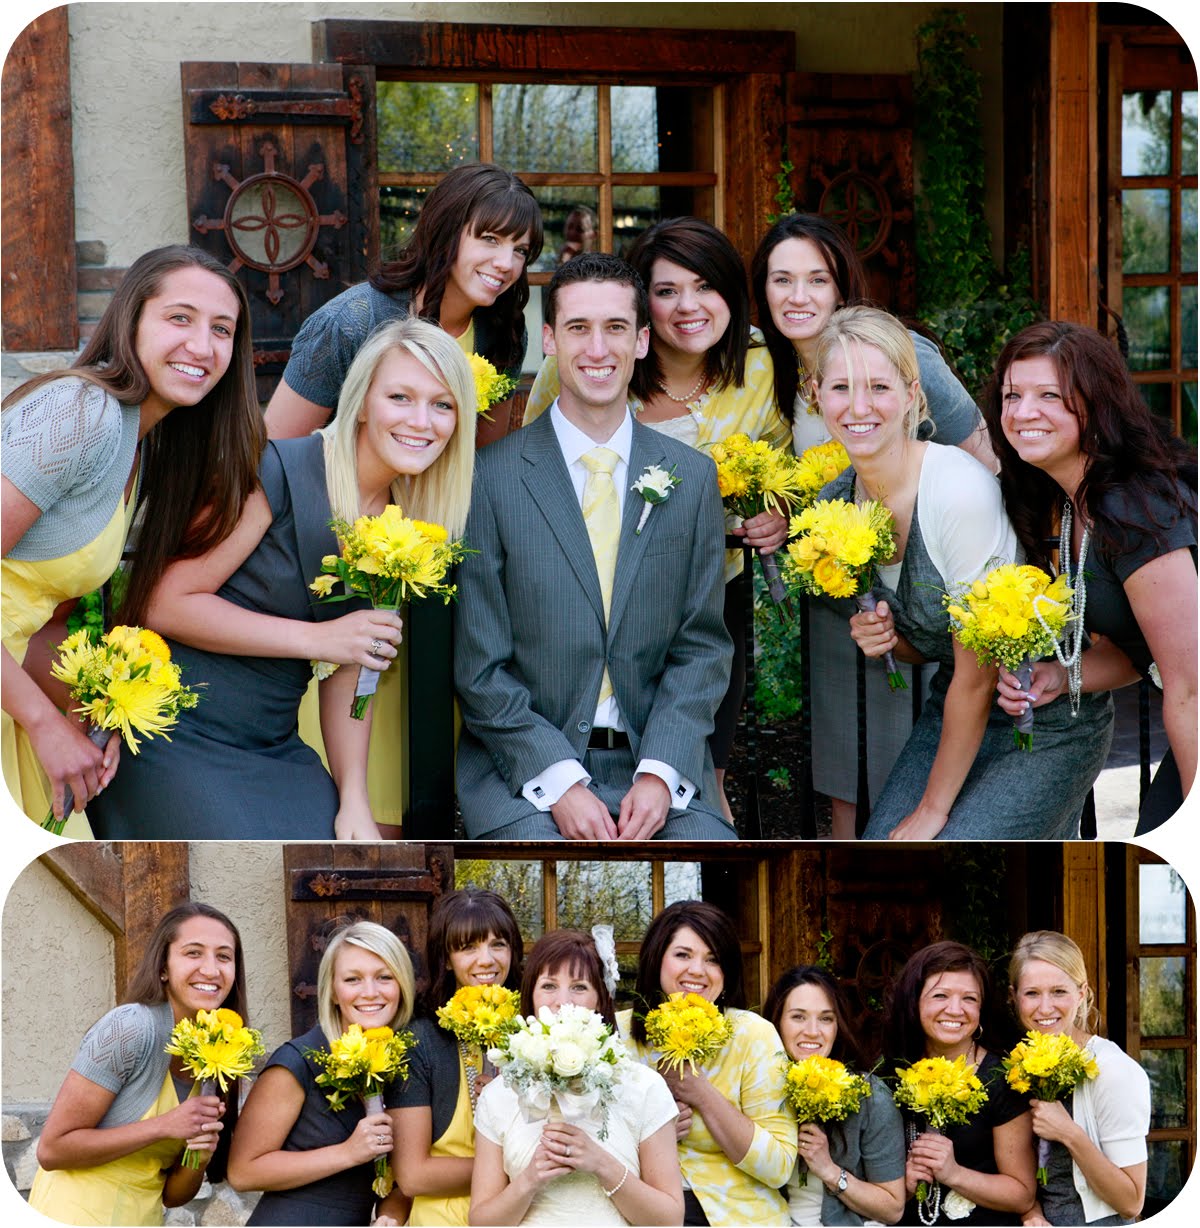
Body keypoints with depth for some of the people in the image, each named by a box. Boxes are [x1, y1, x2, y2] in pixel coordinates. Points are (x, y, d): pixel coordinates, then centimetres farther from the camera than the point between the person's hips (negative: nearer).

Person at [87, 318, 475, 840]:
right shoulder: (276, 474, -13)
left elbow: (349, 672, 11)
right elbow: (167, 604, -16)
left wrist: (353, 800, -2)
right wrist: (316, 639, -17)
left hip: (274, 751, 7)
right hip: (176, 739, -7)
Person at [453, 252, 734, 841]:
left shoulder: (692, 477, 9)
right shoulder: (491, 478, -1)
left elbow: (702, 645, 8)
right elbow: (480, 666, -2)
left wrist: (660, 771, -8)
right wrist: (558, 781, -15)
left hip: (654, 760, 3)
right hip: (523, 766, -3)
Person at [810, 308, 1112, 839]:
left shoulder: (960, 488, -25)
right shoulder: (837, 501, -2)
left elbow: (978, 674, -19)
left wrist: (932, 811, -12)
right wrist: (884, 637, -11)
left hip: (1048, 727, -7)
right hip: (951, 710, 7)